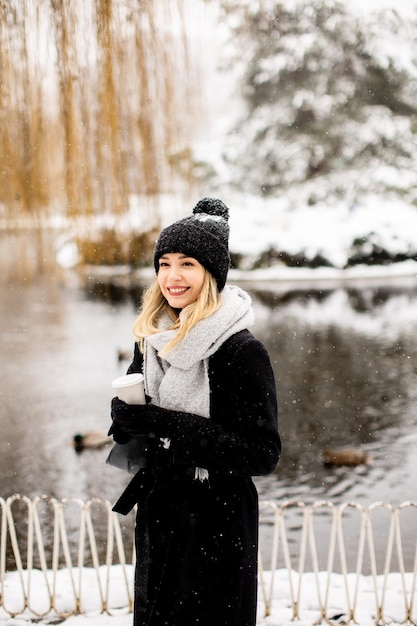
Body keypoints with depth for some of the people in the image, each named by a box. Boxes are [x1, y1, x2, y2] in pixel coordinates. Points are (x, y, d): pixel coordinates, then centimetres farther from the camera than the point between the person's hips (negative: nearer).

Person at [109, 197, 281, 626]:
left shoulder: (242, 351, -17)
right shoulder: (151, 337, 2)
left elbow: (263, 453, -19)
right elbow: (126, 409, 16)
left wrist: (167, 424, -23)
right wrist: (128, 418, -10)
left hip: (217, 528, -6)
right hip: (157, 515, 6)